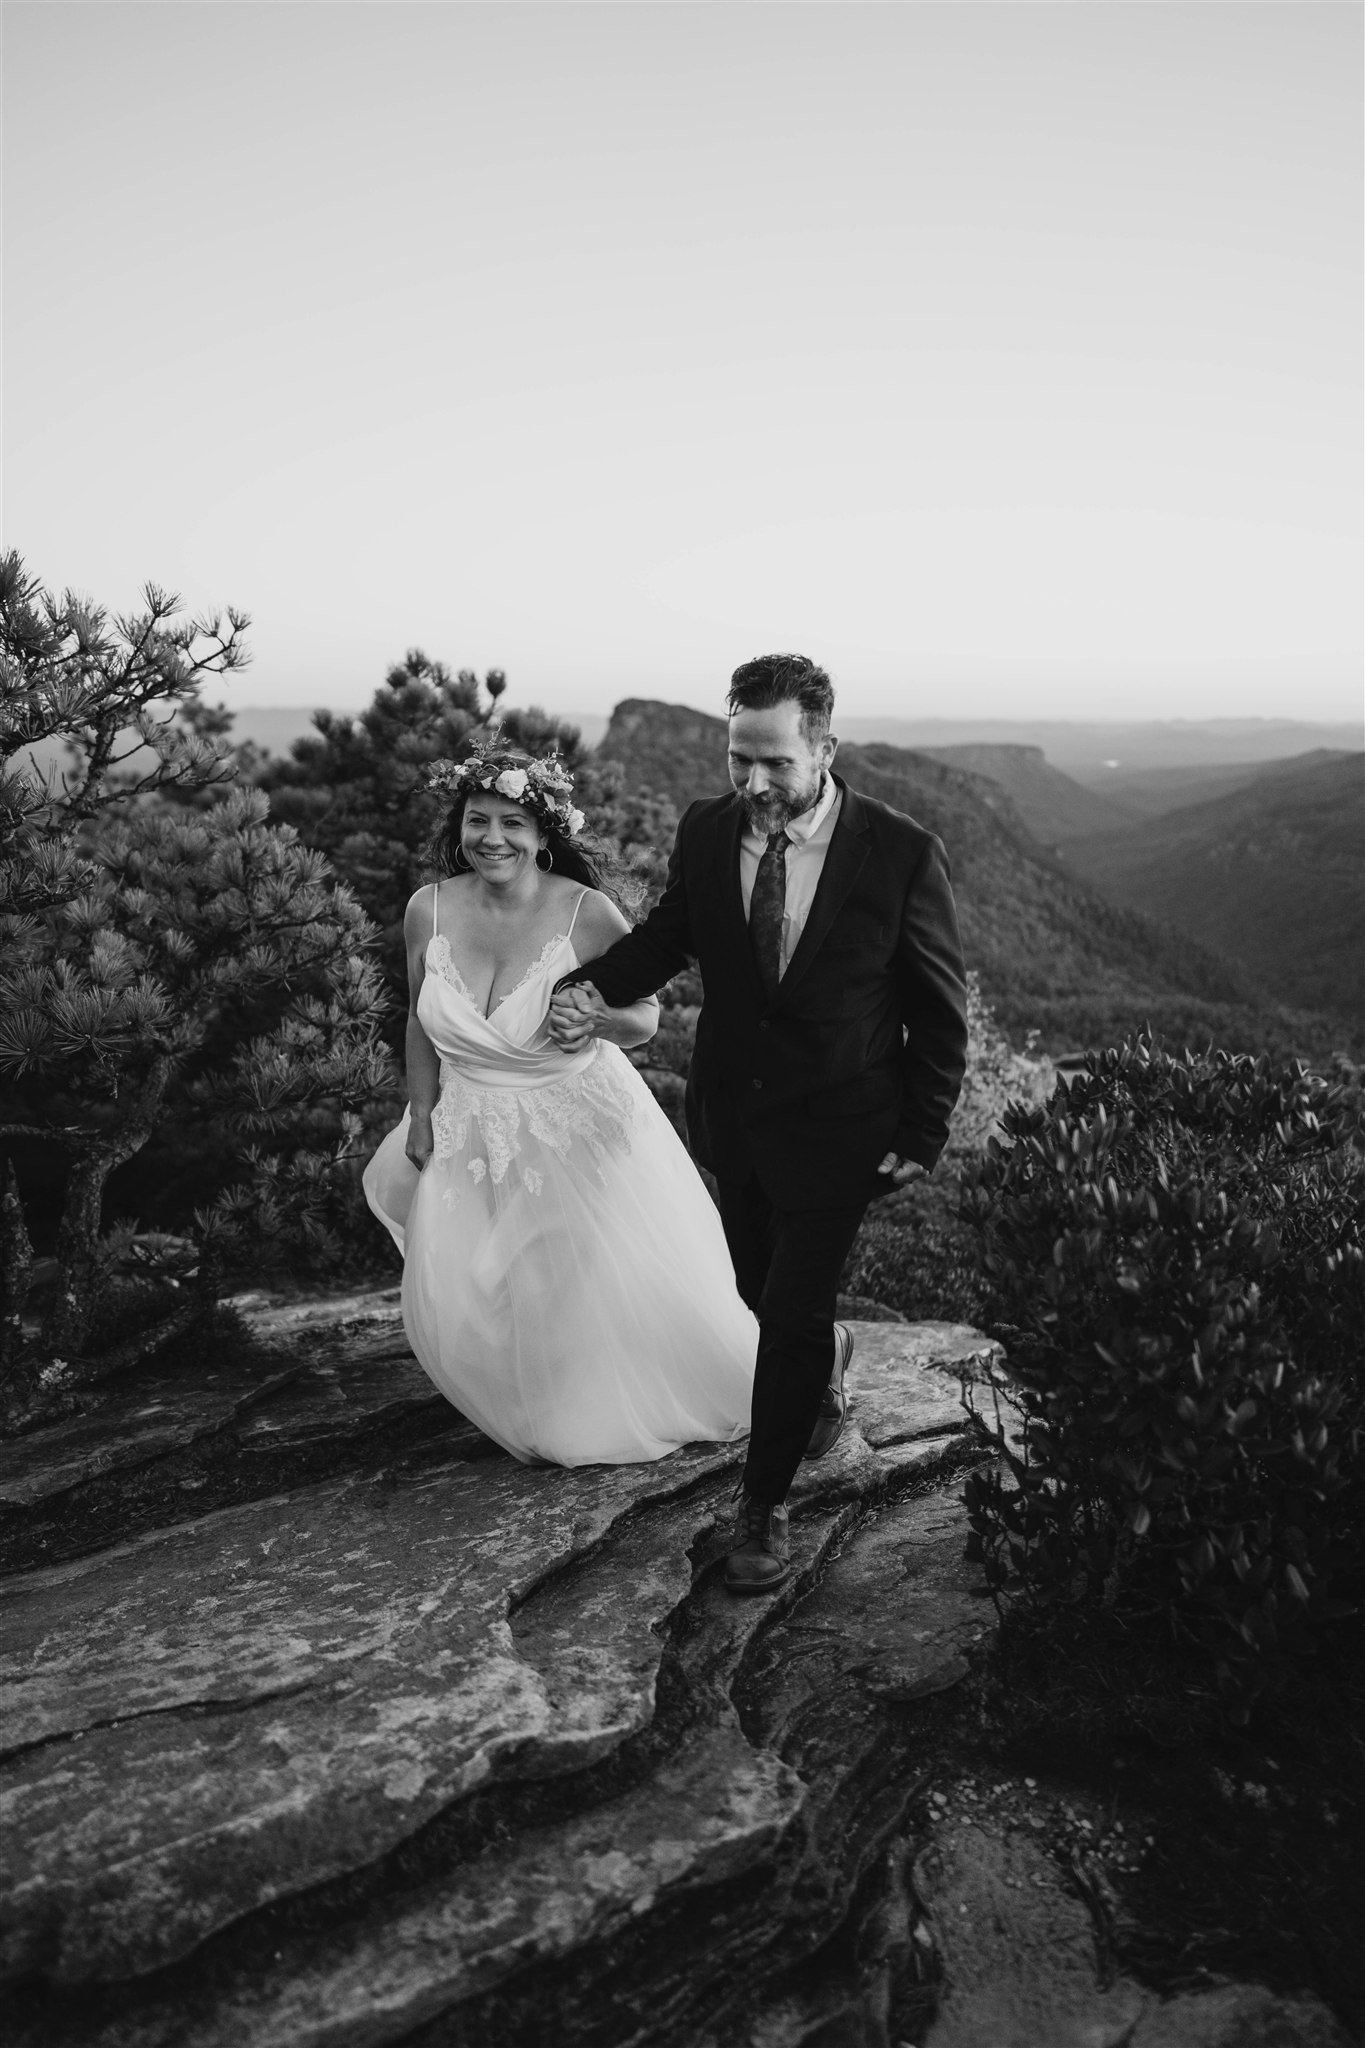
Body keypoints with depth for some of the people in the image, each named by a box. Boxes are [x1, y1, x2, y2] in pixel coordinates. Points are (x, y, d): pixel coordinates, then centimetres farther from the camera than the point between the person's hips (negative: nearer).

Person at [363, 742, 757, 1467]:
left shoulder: (587, 914, -20)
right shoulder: (430, 910, -9)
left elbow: (646, 1016, -7)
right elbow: (420, 1023, 6)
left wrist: (597, 1014, -29)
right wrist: (422, 1120, 9)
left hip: (577, 1128, -3)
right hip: (473, 1131, 4)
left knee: (611, 1290, 9)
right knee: (456, 1305, 12)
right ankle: (543, 1423, 42)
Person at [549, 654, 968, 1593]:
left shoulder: (902, 853, -19)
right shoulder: (706, 831, -9)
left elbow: (940, 1007, -9)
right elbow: (668, 933, 8)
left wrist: (923, 1135, -9)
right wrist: (596, 990, -12)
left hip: (835, 1127, -4)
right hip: (733, 1115, 4)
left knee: (791, 1319, 2)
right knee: (763, 1289, 20)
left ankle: (765, 1507, 24)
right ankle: (829, 1353, 55)